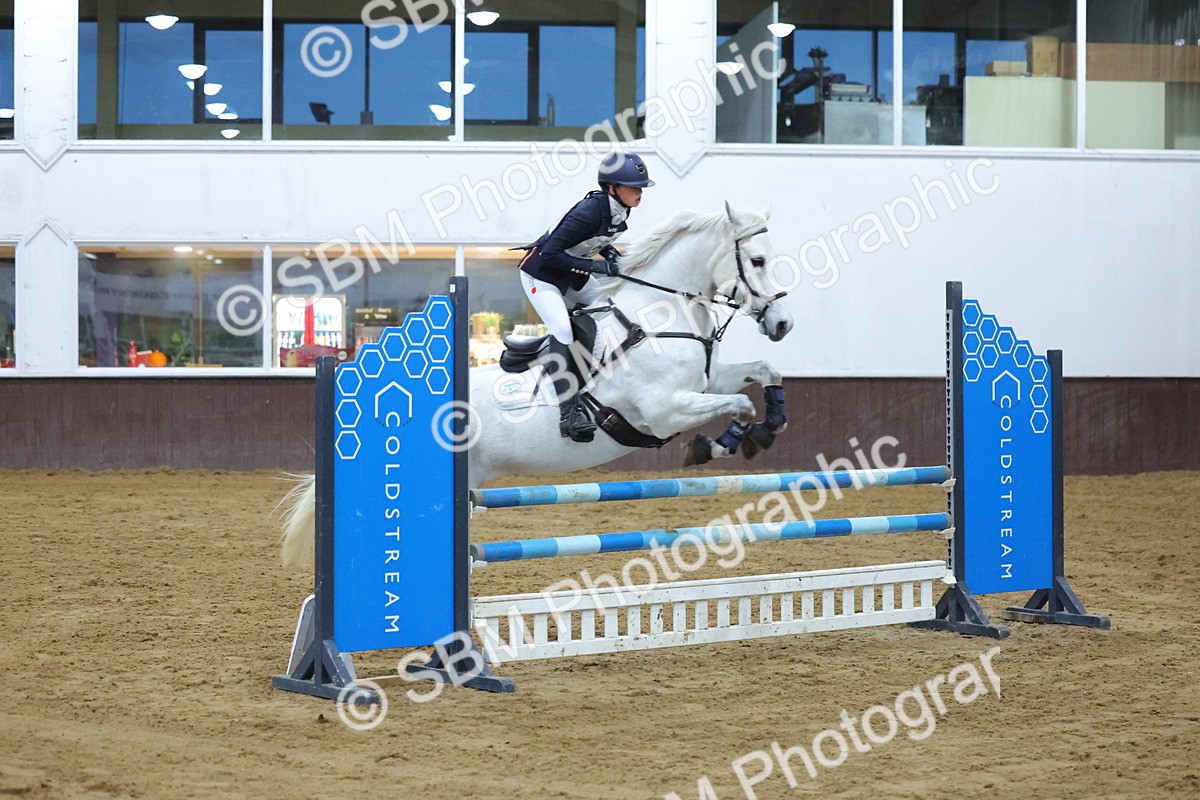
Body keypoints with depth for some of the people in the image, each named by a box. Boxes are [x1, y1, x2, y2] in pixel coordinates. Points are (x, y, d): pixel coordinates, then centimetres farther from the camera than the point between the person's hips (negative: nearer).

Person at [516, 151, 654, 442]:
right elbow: (550, 255, -32)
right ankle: (569, 413, -26)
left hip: (573, 274, 9)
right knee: (562, 330, -24)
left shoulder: (620, 208, -7)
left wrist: (607, 251, -6)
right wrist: (597, 266, -32)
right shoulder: (590, 211, -32)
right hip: (541, 273, -9)